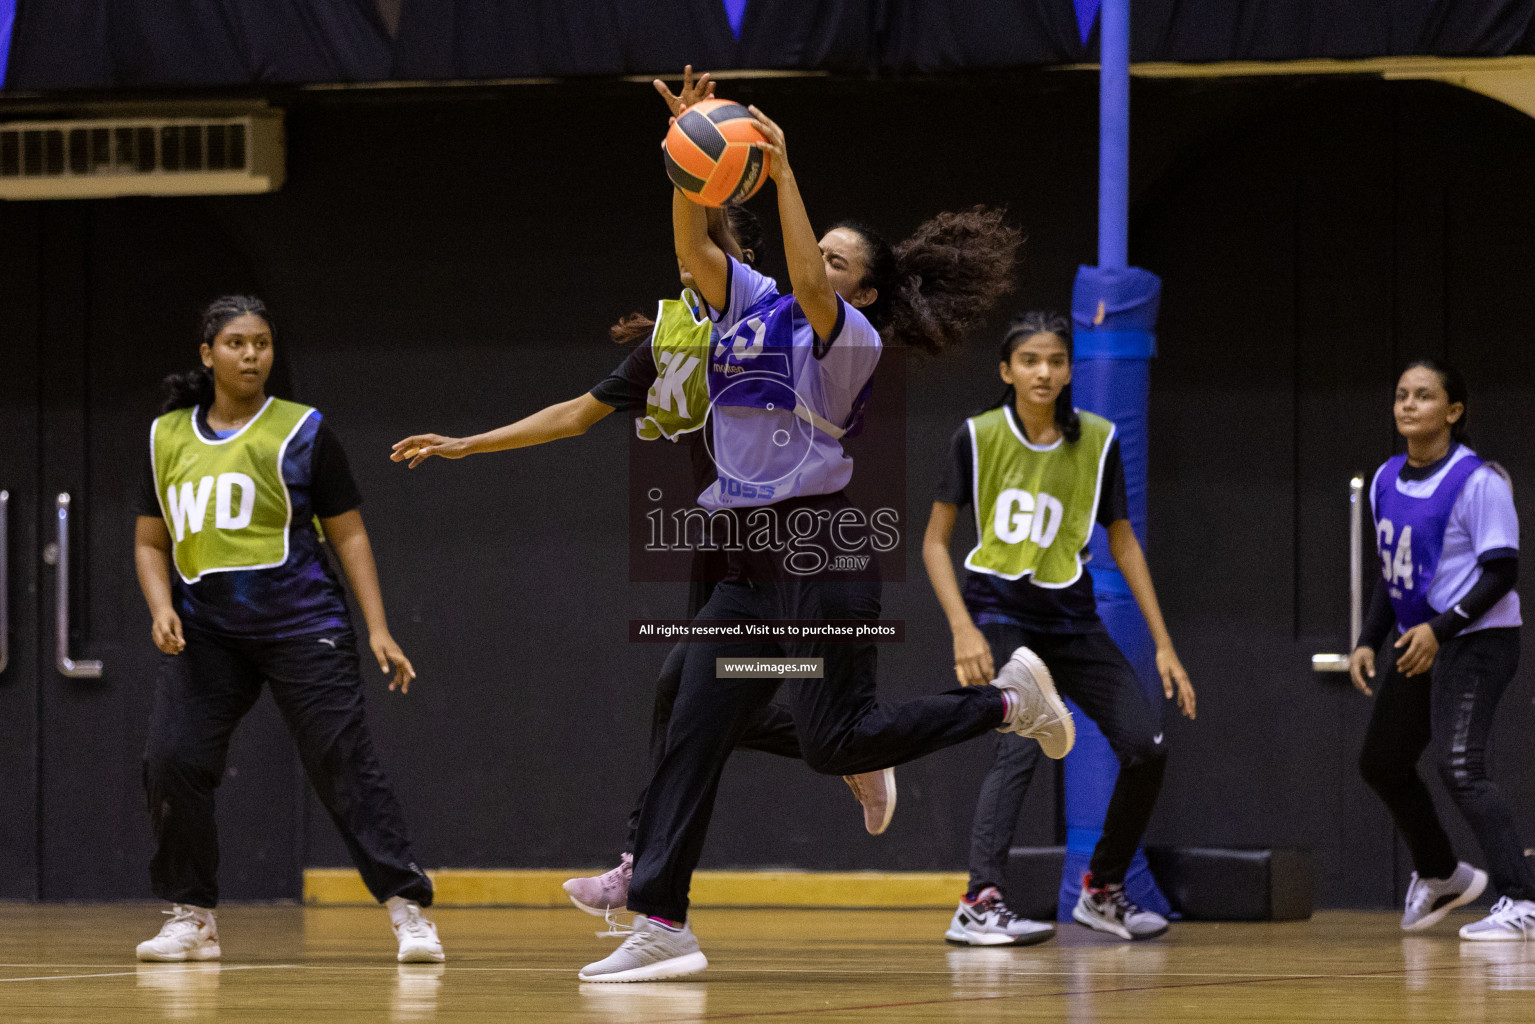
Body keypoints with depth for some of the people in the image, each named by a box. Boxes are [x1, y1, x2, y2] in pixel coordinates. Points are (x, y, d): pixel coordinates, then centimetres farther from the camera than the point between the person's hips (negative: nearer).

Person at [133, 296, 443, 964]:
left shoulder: (302, 432, 1)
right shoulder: (167, 438, 10)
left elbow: (349, 534, 4)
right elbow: (150, 542, 16)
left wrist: (378, 629, -3)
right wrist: (161, 607, -3)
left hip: (301, 624, -3)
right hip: (204, 628, 3)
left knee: (344, 761, -10)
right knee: (171, 761, -9)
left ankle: (407, 908, -7)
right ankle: (191, 918, 4)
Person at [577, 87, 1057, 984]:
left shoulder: (852, 337, -6)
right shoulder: (749, 303, 14)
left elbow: (808, 285, -25)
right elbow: (693, 245, 3)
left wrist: (783, 170, -28)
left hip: (822, 550, -7)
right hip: (750, 562, 7)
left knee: (834, 742, -9)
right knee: (693, 738, 0)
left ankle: (1011, 698, 10)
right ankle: (661, 924, 1)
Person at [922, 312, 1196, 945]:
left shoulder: (1097, 440, 0)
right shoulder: (979, 437, -8)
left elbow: (1122, 542, 8)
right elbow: (935, 541, -5)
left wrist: (1164, 645, 5)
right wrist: (963, 629, -18)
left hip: (1070, 616, 4)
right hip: (997, 612, -4)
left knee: (1148, 745, -4)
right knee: (1022, 743, -27)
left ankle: (1103, 891, 16)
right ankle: (979, 904, -31)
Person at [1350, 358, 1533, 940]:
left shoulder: (1477, 481, -15)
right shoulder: (1386, 482, 8)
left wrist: (1440, 629, -24)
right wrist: (1369, 641, 7)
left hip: (1476, 640, -9)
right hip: (1415, 641, 9)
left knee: (1458, 767, -22)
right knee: (1381, 763, 17)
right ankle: (1441, 876, 39)